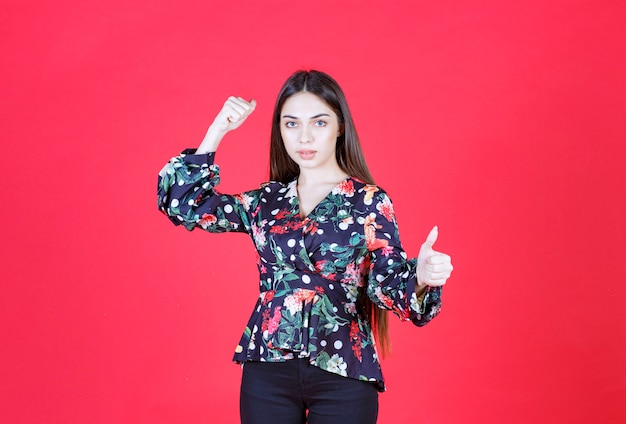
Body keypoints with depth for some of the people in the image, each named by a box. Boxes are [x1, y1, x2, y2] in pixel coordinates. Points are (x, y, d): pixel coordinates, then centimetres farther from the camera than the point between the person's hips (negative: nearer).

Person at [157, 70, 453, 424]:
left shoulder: (369, 202, -2)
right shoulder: (266, 201, 7)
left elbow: (387, 283, -9)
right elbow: (183, 203, 4)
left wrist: (421, 277, -32)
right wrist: (217, 131, 1)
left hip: (343, 373, -2)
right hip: (267, 371, 3)